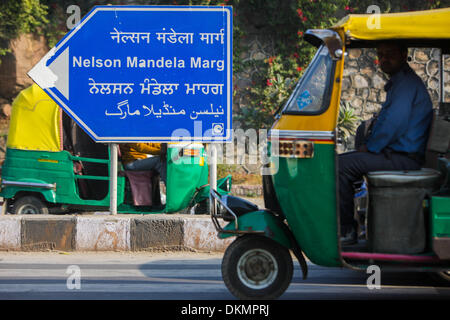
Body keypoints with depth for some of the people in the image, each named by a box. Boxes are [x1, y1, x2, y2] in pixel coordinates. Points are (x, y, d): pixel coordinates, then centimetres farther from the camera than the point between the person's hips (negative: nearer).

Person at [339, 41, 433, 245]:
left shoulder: (407, 83, -14)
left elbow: (394, 124, -23)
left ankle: (346, 231, -13)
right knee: (337, 162, 11)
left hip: (403, 159, -11)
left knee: (340, 166, -19)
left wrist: (369, 147, -11)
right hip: (395, 153, 11)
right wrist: (367, 145, 12)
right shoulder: (398, 83, 21)